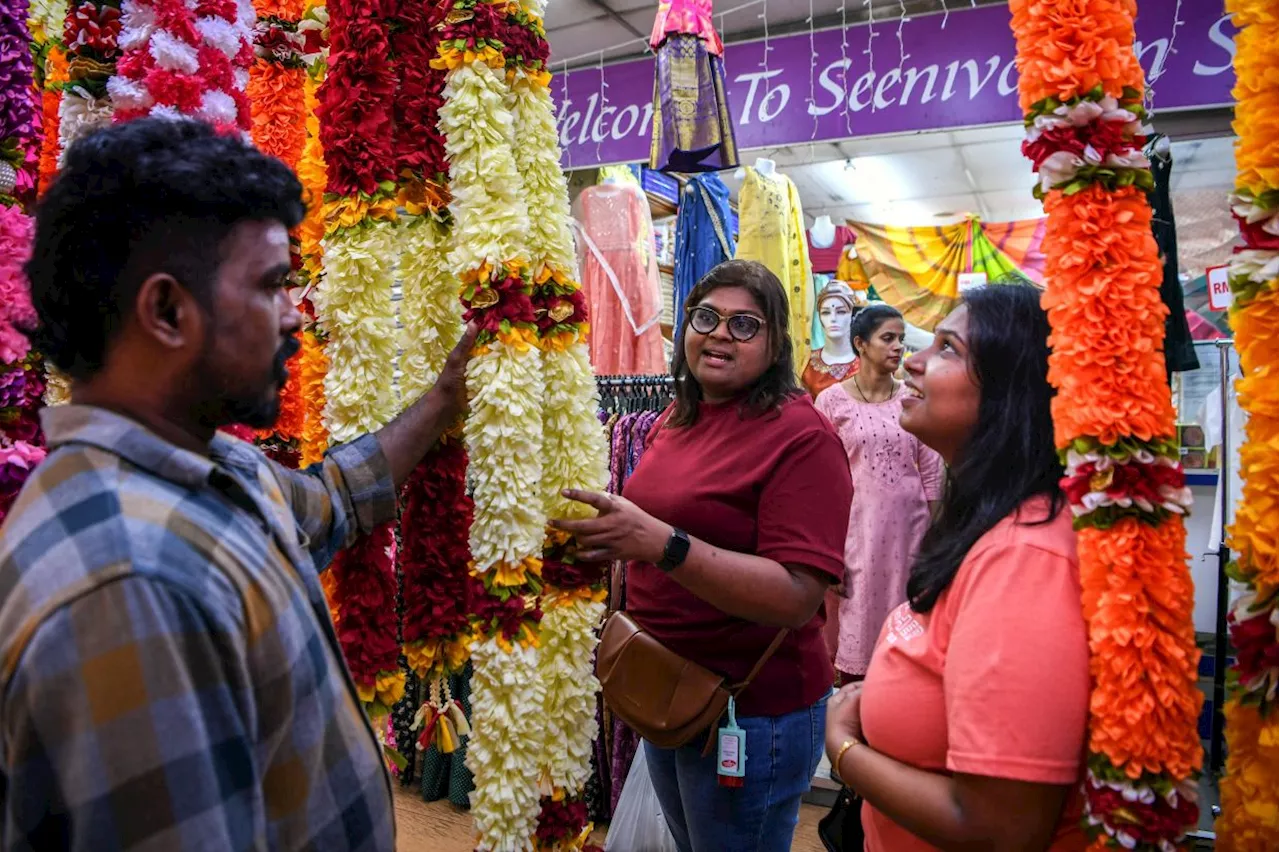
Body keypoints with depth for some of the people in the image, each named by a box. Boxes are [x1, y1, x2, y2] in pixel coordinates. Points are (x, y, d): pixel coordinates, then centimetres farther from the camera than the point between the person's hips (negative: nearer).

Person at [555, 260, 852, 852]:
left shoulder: (801, 436, -20)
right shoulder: (679, 418, 3)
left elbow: (798, 597, -29)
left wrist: (664, 544, -37)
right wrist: (615, 535, 1)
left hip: (752, 710, -7)